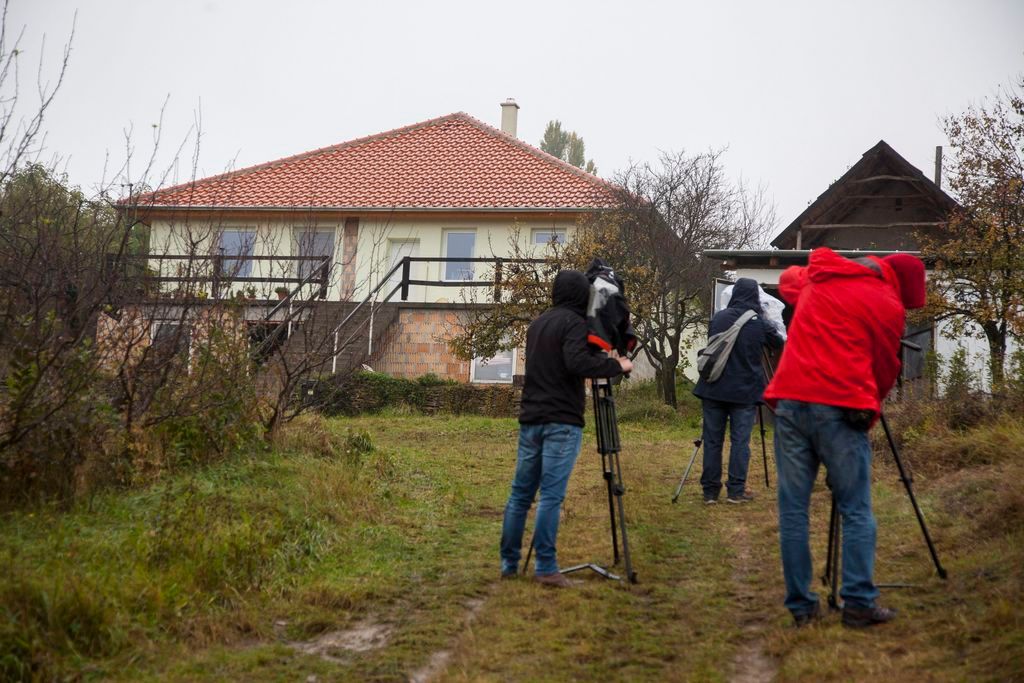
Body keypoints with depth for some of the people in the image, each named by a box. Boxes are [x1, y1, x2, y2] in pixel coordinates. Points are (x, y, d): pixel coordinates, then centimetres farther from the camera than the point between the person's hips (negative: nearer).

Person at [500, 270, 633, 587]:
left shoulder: (538, 323, 18)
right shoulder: (573, 323, -7)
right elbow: (578, 363, -22)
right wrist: (616, 365, -10)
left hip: (530, 419, 7)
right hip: (561, 422, -7)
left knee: (520, 493, 10)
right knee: (551, 496, -8)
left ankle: (509, 563, 13)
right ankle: (546, 568, -9)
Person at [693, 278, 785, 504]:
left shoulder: (718, 318, 2)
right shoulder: (759, 323, -6)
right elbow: (779, 344, 11)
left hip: (714, 388, 3)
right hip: (744, 391, -3)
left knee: (712, 440, 5)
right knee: (740, 441, 2)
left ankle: (710, 491, 8)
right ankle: (736, 491, 1)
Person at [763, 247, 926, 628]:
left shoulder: (815, 279, 18)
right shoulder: (887, 305, 2)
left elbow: (787, 279, 41)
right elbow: (886, 369, 11)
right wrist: (870, 408, 28)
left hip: (789, 400, 5)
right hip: (839, 407, -5)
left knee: (793, 508, 6)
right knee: (856, 511, 4)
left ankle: (800, 606, 7)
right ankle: (858, 604, 1)